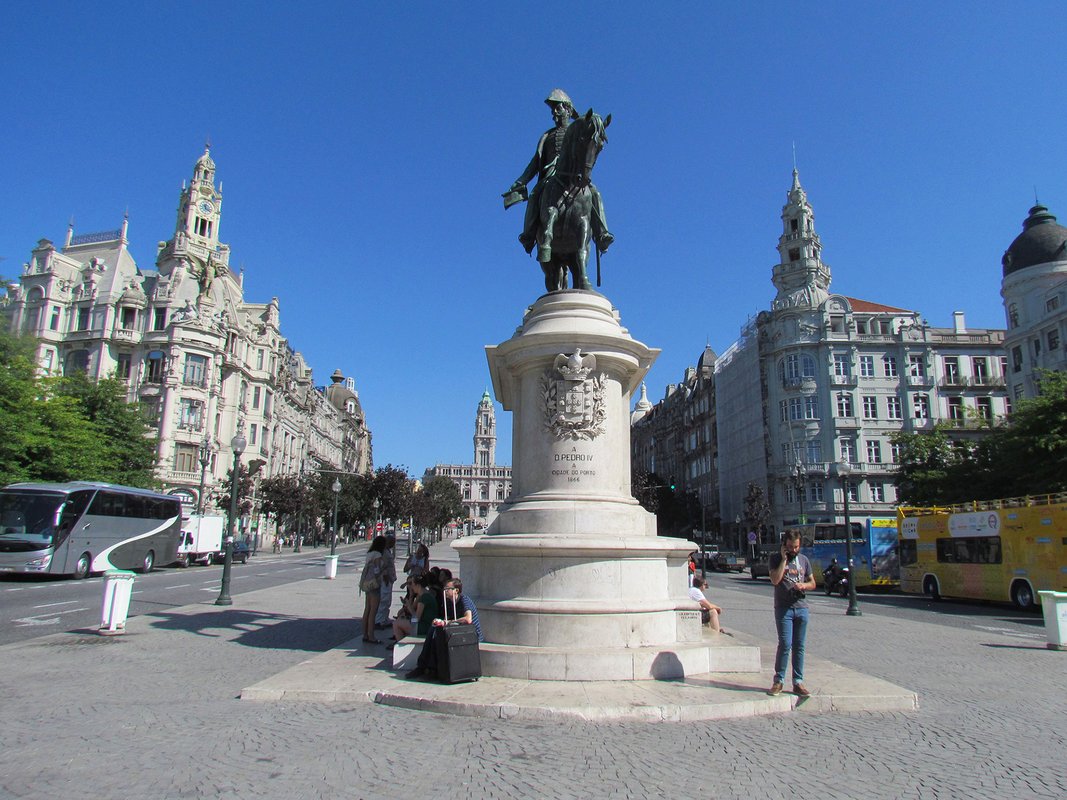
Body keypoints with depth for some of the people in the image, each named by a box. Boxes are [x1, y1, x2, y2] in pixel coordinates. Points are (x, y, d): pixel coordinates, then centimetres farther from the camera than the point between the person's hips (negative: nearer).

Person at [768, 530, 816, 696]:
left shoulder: (804, 559, 12)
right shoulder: (776, 558, 0)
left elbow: (812, 583, 17)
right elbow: (775, 580, -14)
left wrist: (803, 585, -5)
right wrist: (784, 559, -12)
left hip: (801, 608, 4)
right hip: (783, 608, -4)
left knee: (799, 646, 6)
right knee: (785, 644, -9)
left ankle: (798, 682, 12)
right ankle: (778, 681, 1)